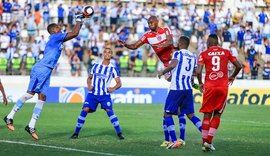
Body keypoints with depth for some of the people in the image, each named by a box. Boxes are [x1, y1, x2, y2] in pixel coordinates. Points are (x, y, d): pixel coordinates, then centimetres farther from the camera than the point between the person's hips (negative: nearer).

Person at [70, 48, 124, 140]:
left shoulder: (113, 69, 3)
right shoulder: (96, 66, 10)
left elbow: (119, 83, 2)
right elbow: (89, 78, 20)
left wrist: (113, 88, -18)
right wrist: (89, 85, -1)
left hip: (105, 94, -2)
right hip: (93, 93, 2)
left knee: (109, 111, -19)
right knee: (85, 110, -12)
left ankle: (119, 133, -13)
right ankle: (76, 133, -2)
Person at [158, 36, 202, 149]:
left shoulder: (178, 53, -5)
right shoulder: (193, 56, 14)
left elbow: (172, 65, -23)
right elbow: (195, 72, 19)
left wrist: (162, 73, -10)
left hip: (176, 89, -6)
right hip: (188, 89, 6)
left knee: (167, 114, 4)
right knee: (191, 115, 13)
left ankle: (174, 141, -6)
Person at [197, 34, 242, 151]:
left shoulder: (204, 54, 3)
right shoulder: (226, 52, 9)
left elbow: (198, 72, -7)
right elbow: (238, 66, 9)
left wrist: (200, 83, 11)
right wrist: (232, 77, 27)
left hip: (209, 87, -1)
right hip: (223, 87, 1)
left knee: (207, 114, 9)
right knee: (217, 115, 10)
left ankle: (204, 142, 5)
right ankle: (209, 141, 0)